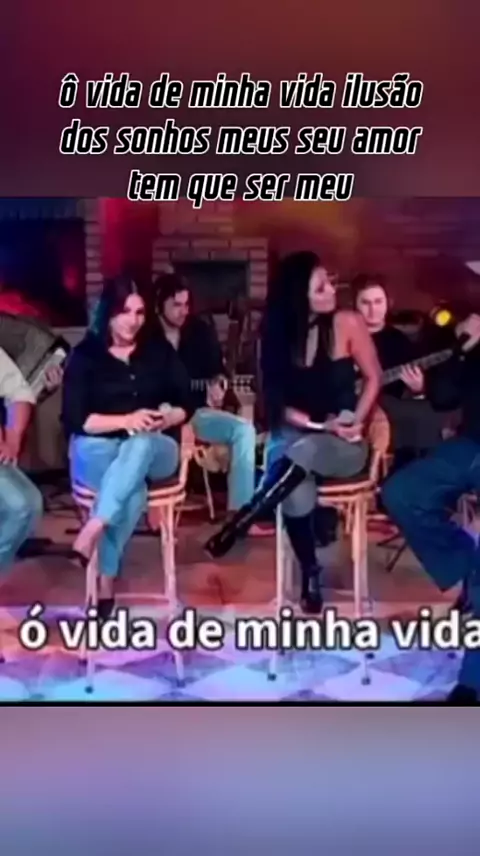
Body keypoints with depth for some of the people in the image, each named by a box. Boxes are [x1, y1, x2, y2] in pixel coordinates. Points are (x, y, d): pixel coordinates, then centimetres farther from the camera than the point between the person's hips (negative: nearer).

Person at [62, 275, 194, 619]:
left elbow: (187, 404, 9)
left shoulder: (159, 352, 10)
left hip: (156, 449, 2)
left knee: (139, 445, -38)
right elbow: (74, 418, -7)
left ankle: (91, 532, -45)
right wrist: (125, 420, -19)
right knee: (133, 489, -37)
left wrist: (167, 418, -13)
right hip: (96, 450, -2)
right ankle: (106, 582, -35)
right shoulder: (85, 355, 1)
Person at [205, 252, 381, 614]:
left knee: (300, 455, -37)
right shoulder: (278, 334, -1)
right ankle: (311, 572, -12)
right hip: (295, 436, 1)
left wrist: (354, 424, -13)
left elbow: (373, 378, 1)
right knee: (296, 491, -33)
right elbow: (277, 400, 0)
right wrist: (319, 423, -14)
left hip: (343, 446, -1)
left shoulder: (347, 323, -6)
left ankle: (237, 525, -26)